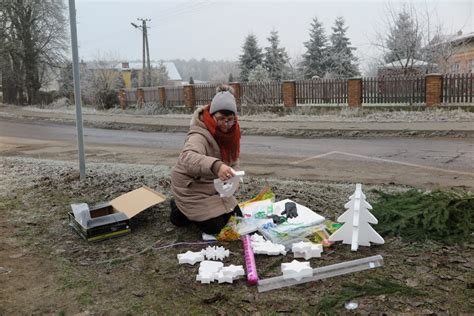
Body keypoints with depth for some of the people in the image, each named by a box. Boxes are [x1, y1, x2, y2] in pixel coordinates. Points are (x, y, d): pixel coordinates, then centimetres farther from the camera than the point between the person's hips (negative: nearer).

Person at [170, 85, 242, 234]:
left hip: (214, 186, 8)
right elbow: (188, 157, -54)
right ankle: (179, 209, 15)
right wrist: (215, 166, -71)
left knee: (234, 215, 12)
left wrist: (233, 176, -15)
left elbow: (233, 159, 6)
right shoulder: (200, 135, -33)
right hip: (191, 188, -8)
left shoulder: (230, 131, -7)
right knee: (214, 226, -9)